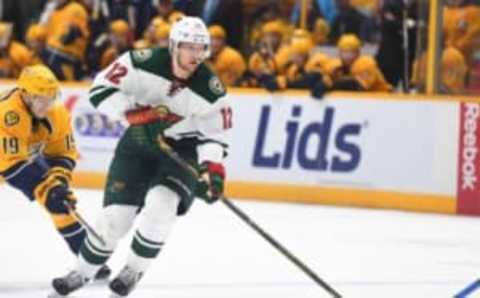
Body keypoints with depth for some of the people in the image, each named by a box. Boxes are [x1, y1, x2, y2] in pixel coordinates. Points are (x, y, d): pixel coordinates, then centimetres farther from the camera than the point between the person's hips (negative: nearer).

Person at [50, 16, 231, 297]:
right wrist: (136, 113, -28)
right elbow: (101, 89, -17)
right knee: (116, 213, -3)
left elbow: (213, 136, -10)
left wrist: (213, 169, -26)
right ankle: (82, 272, 19)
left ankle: (134, 270, -2)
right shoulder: (144, 63, -21)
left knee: (161, 206, -24)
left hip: (184, 150, -1)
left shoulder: (211, 90, -19)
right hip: (139, 142, 1)